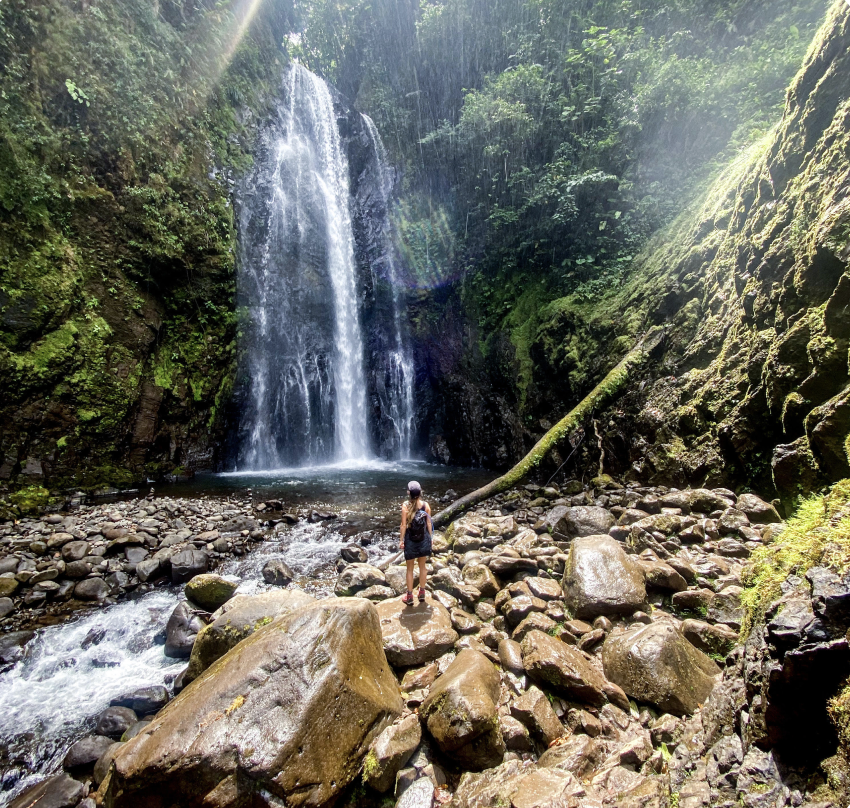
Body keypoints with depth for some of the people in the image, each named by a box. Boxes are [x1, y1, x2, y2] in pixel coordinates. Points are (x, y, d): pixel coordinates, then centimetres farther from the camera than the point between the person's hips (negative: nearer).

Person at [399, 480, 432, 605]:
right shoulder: (426, 505, -10)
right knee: (422, 567, 19)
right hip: (424, 539, 2)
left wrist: (401, 540, -2)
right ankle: (422, 594, 31)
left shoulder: (405, 506, -17)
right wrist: (430, 538, 10)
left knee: (410, 569, 13)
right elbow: (429, 523, -4)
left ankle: (409, 596, 23)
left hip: (410, 540, -2)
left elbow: (404, 525, -13)